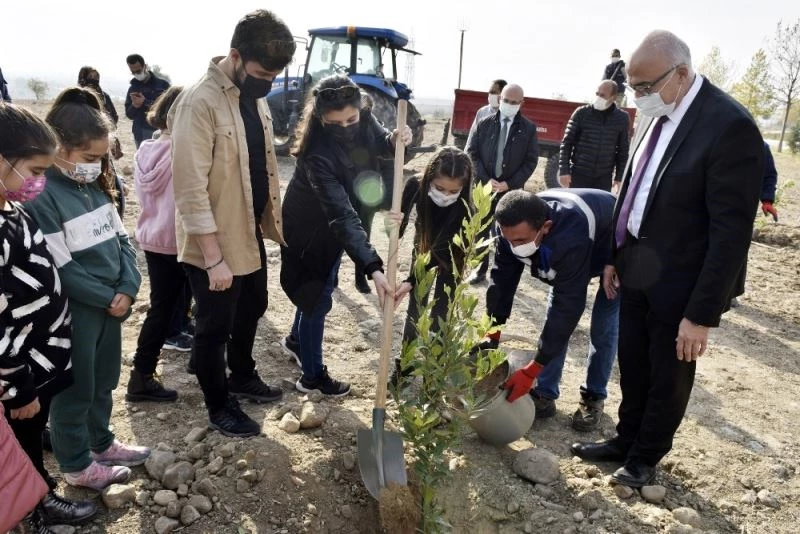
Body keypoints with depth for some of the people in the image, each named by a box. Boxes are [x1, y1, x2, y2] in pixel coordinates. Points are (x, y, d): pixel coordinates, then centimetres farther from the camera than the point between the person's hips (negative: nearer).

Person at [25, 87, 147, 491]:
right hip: (74, 311, -7)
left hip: (112, 303, 7)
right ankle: (76, 465, 28)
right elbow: (59, 269, -20)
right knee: (76, 389, 10)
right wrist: (108, 298, -14)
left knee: (104, 381, 22)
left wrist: (128, 289, -6)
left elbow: (121, 238, 6)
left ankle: (101, 443, 42)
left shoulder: (94, 184, 4)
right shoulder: (41, 196, -19)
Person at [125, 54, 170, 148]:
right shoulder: (133, 88, 13)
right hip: (141, 135, 4)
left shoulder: (162, 84, 1)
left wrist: (145, 102, -15)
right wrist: (134, 106, -9)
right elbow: (129, 114, 13)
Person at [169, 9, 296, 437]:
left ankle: (242, 378, 46)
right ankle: (219, 408, 27)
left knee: (251, 309, 24)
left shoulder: (254, 97, 5)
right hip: (214, 243, -8)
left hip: (251, 231, 9)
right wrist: (213, 257, -25)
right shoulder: (199, 102, -22)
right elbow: (191, 189, -24)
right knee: (215, 326, 8)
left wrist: (273, 219, 14)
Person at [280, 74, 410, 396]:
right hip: (310, 227, -7)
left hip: (335, 223, 7)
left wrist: (395, 139, -22)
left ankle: (297, 337, 51)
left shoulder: (364, 120, -19)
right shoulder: (318, 154, -39)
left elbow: (379, 143, 4)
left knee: (320, 287, 25)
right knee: (318, 297, 3)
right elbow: (342, 216, -44)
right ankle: (312, 375, 22)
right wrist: (373, 268, -51)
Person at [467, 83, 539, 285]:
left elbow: (531, 160, -1)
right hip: (484, 186, 2)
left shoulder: (528, 128, 1)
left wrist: (510, 183, -11)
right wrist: (486, 179, -10)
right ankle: (481, 269, 22)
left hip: (511, 190, -1)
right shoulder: (485, 124, 3)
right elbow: (472, 153, 2)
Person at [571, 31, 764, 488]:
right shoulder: (655, 117, 2)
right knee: (632, 367, 20)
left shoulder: (730, 125, -21)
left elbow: (732, 232, -21)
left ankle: (646, 457, 34)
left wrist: (702, 313, -19)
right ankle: (626, 440, 41)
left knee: (668, 378, 14)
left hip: (679, 282, -6)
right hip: (638, 271, 7)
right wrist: (615, 256, 12)